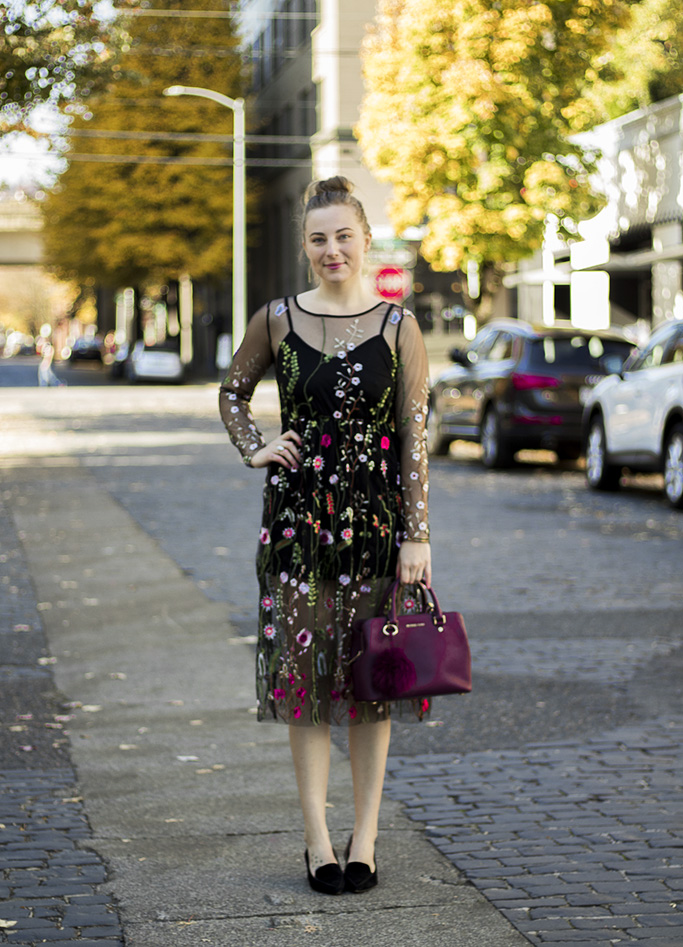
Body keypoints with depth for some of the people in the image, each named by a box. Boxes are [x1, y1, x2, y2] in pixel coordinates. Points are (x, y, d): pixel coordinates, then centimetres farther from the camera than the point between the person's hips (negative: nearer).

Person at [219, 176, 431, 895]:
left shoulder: (398, 327, -1)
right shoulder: (277, 321, 3)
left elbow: (415, 434, -2)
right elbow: (233, 390, 20)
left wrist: (416, 533, -6)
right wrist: (254, 450, 3)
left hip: (375, 513, -1)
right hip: (298, 513, 1)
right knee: (302, 668, 0)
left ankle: (365, 836, 13)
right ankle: (317, 840, 7)